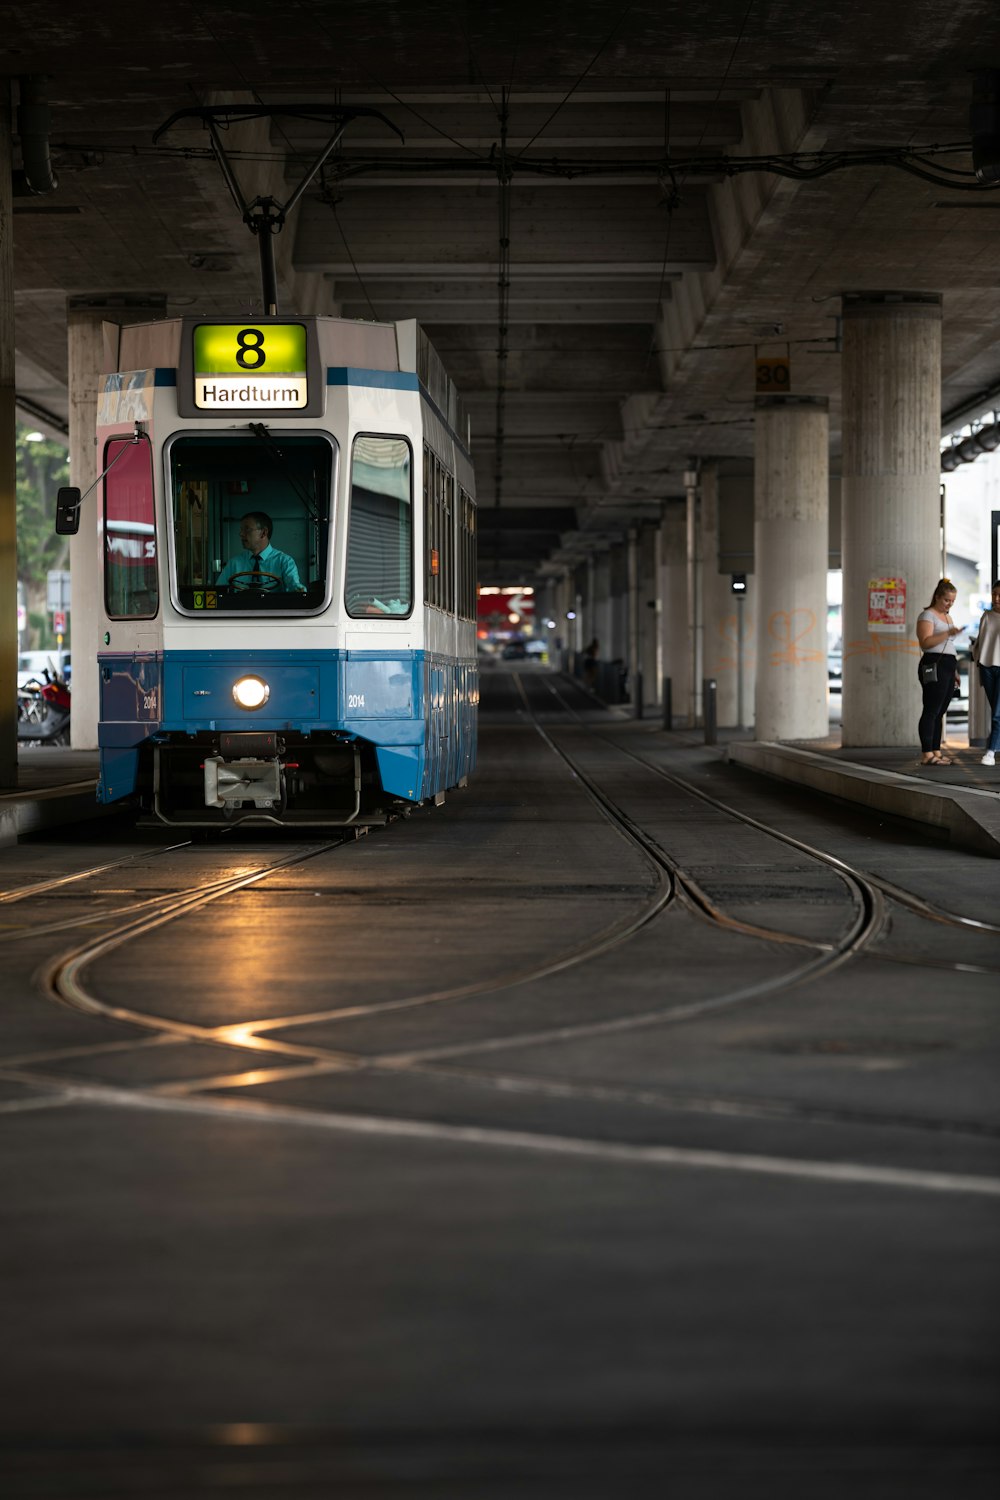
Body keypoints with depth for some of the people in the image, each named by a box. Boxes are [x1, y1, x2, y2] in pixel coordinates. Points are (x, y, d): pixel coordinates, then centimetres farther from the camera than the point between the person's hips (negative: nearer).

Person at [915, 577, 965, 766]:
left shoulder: (947, 617, 23)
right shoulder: (927, 615, -4)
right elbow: (926, 642, -17)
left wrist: (955, 671, 24)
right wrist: (948, 633, -25)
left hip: (948, 666, 9)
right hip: (934, 667, -9)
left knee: (939, 712, 6)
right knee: (931, 711, -12)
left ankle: (936, 752, 6)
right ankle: (927, 754, -15)